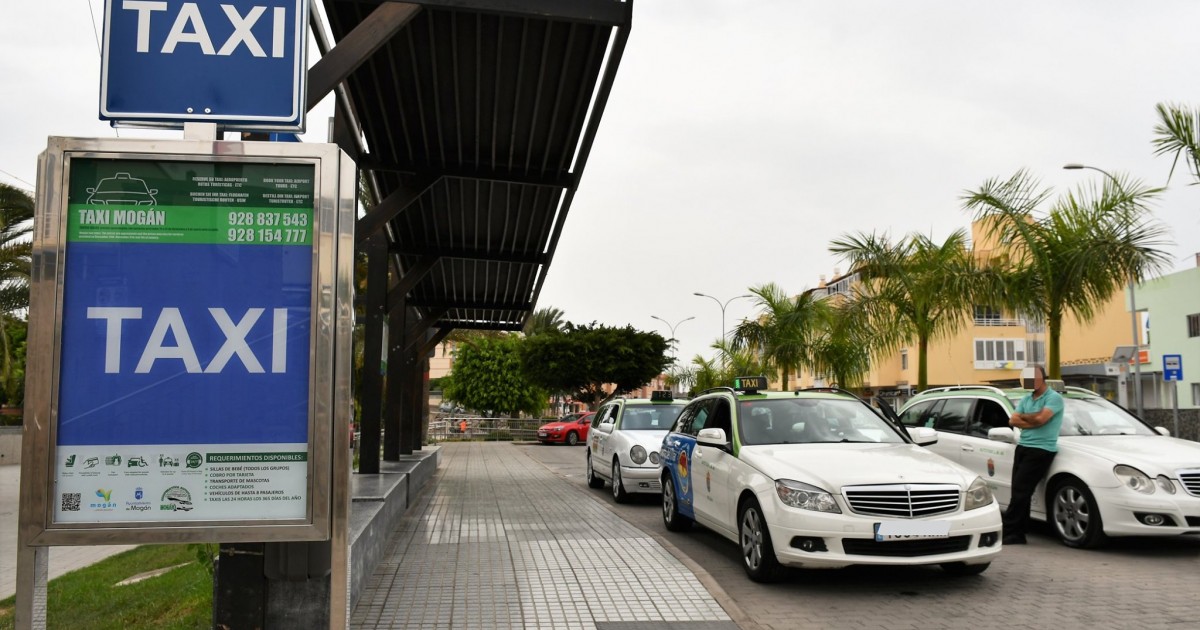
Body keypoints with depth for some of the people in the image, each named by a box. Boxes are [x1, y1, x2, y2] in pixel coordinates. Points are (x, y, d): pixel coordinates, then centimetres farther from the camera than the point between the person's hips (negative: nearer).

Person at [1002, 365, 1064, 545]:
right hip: (1023, 447, 7)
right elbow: (1013, 421, 6)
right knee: (1020, 493, 4)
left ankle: (1009, 532, -7)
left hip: (1040, 450, -7)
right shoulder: (1026, 399, 18)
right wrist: (1032, 423, -9)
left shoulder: (1053, 398, -3)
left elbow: (1041, 418, -18)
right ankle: (1017, 534, 9)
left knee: (1020, 491, -11)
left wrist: (1023, 416, 1)